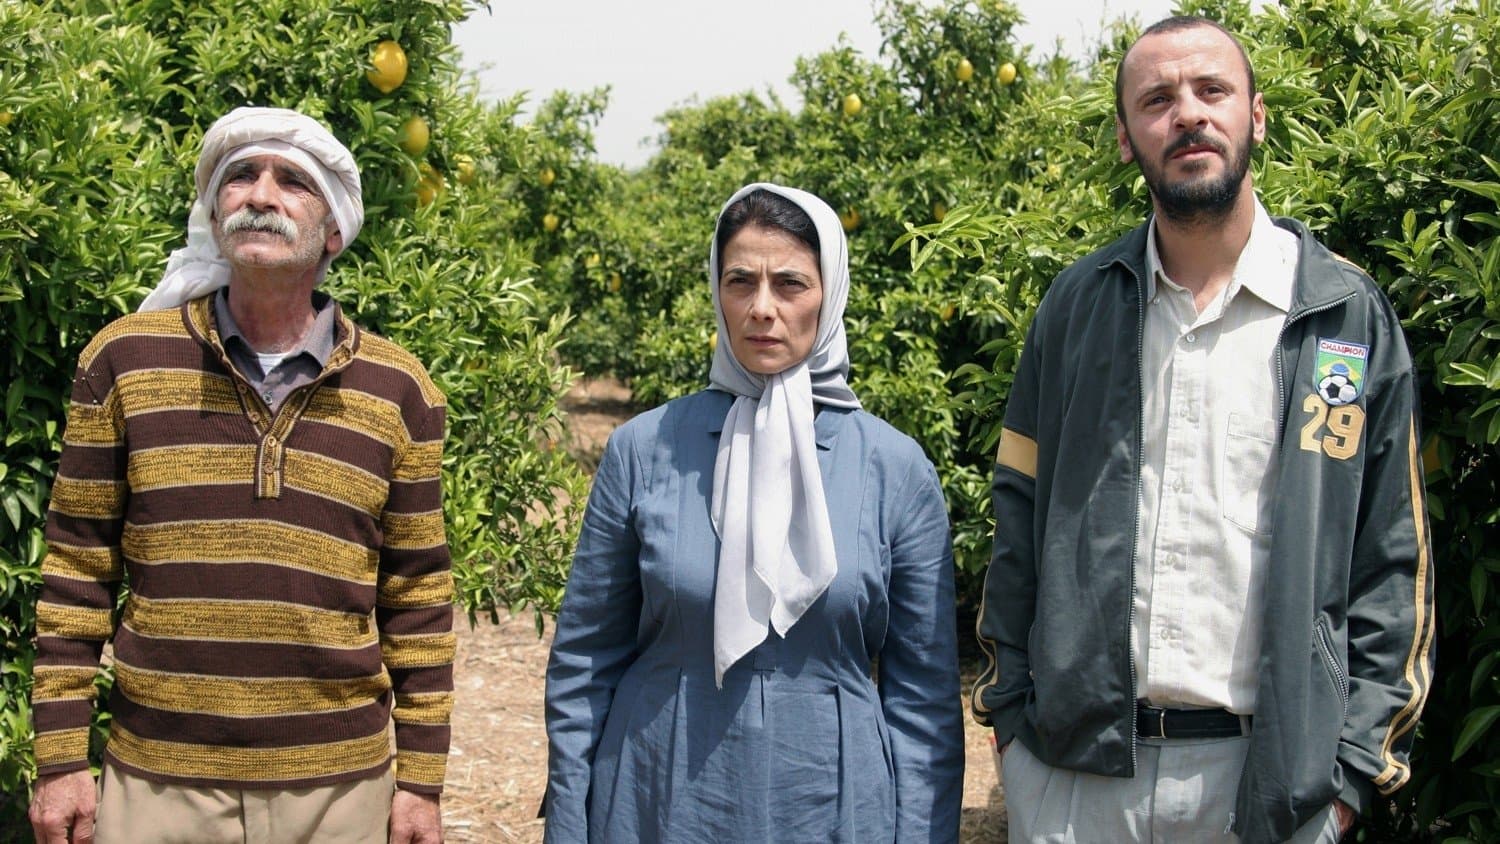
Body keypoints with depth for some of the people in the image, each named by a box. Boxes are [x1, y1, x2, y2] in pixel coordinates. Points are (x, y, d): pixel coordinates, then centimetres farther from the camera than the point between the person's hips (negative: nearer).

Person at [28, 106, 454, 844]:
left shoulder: (398, 389, 1)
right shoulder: (124, 360, -1)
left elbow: (417, 599, 4)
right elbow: (76, 571, 3)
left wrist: (420, 780, 3)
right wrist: (61, 759, 0)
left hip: (341, 782, 1)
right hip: (156, 779, 0)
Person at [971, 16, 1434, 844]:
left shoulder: (1350, 317, 1)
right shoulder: (1077, 304, 5)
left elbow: (1392, 562, 1)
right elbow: (1018, 516, 8)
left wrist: (1356, 763, -3)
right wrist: (1007, 702, 3)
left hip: (1273, 773, -1)